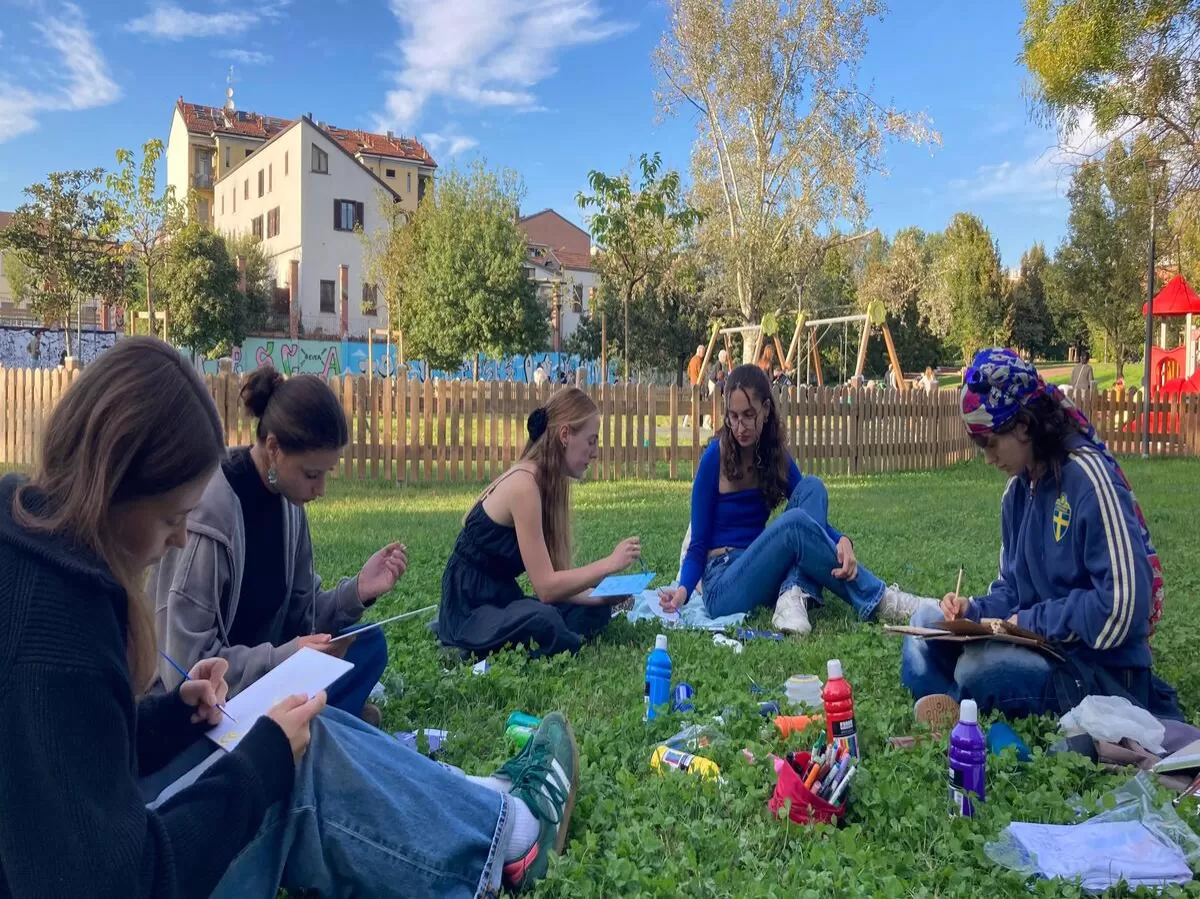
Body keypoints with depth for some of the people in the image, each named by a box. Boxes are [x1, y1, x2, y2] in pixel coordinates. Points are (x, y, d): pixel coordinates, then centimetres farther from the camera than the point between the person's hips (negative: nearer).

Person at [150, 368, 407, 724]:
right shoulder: (208, 513, -26)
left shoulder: (286, 500, -4)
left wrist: (357, 591, -15)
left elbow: (298, 617, 1)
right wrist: (286, 657, -27)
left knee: (369, 644, -4)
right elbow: (187, 667, -24)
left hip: (264, 671, 7)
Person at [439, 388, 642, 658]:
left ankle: (497, 630, 5)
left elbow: (553, 579, 5)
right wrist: (610, 564, -19)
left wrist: (601, 596, -6)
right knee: (544, 623, -36)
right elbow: (546, 588, -24)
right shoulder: (524, 484, -22)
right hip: (470, 609, -10)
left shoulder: (550, 482, 6)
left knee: (595, 611, 6)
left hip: (501, 600, 10)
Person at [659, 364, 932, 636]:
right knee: (794, 522, -31)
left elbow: (812, 519, 3)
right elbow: (698, 544, -9)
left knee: (811, 487, -14)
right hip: (723, 589, -6)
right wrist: (683, 589, -28)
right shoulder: (715, 457, -12)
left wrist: (841, 541, -21)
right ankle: (878, 600, -19)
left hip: (762, 574, 6)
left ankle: (794, 595, -30)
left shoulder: (775, 454, 4)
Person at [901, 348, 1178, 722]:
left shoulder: (1088, 477, -19)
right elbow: (1013, 587, 14)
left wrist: (1034, 620, -16)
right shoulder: (1018, 489, 7)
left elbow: (1122, 607, -25)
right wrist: (974, 610, -6)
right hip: (1041, 644, 9)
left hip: (1105, 671, -9)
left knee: (979, 667, -32)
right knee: (927, 622, 6)